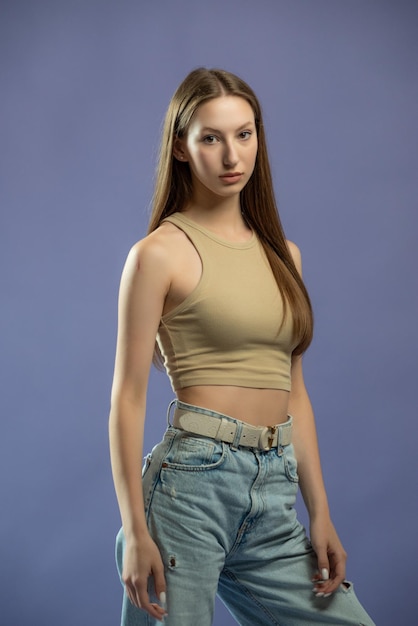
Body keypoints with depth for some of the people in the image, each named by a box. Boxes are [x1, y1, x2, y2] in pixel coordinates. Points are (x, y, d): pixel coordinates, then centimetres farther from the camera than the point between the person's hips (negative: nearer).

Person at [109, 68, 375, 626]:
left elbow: (293, 392, 15)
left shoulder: (282, 254, 13)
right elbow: (128, 397, -6)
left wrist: (320, 512, 11)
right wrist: (135, 529, -11)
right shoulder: (160, 253, -4)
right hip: (193, 479, -5)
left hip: (275, 496, 6)